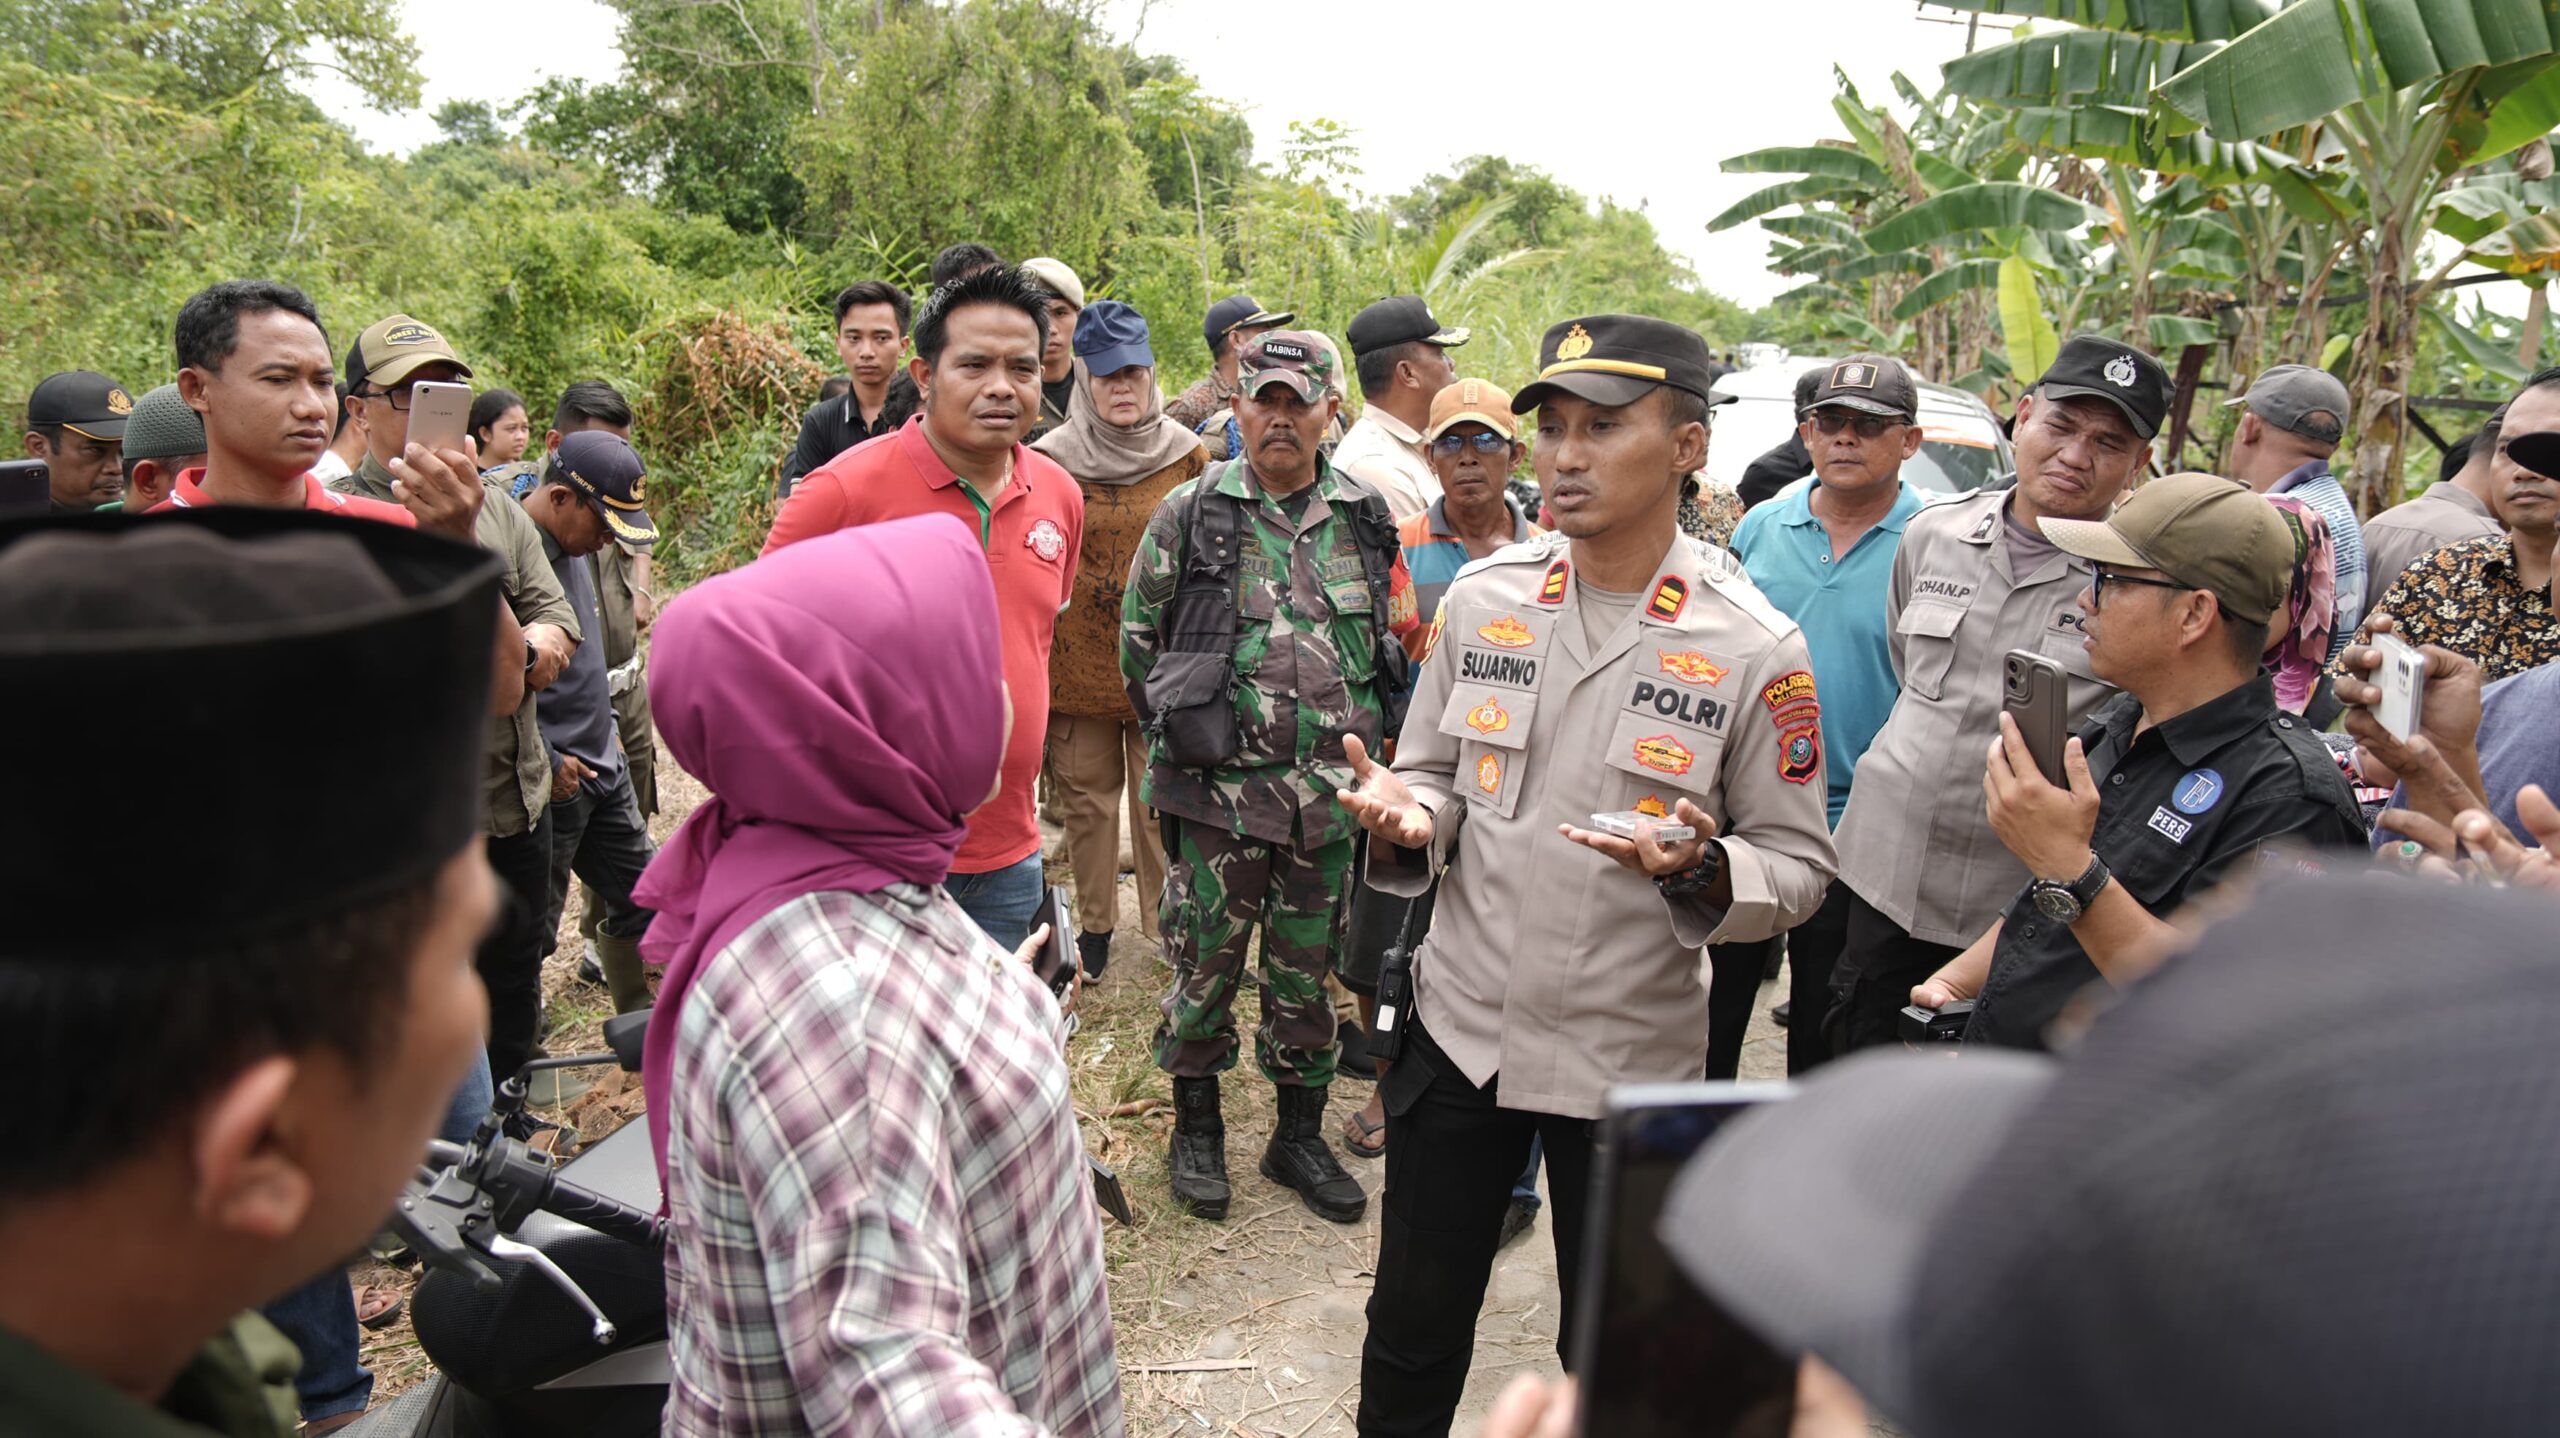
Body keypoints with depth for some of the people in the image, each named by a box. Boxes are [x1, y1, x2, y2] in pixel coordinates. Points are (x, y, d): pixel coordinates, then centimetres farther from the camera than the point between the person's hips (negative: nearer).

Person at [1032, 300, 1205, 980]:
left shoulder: (1187, 456, 2)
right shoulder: (1051, 459, -1)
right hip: (1077, 663, 1)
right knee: (1087, 799, 10)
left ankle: (1169, 923, 22)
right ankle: (1094, 923, 26)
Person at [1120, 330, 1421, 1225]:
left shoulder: (1365, 520, 6)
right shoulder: (1189, 516, -3)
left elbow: (1394, 641, 17)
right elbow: (1138, 639, 5)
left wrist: (1352, 740, 13)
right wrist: (1183, 731, 7)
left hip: (1328, 794, 3)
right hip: (1218, 789, -2)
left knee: (1307, 973, 14)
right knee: (1205, 963, 8)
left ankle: (1300, 1136, 31)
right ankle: (1196, 1129, 30)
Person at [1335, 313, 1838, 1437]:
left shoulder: (1754, 650, -11)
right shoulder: (1481, 600, -1)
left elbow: (1798, 866, -4)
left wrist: (1700, 869, -25)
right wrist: (1405, 815, -13)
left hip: (1629, 1059, -2)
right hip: (1460, 1030, 3)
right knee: (1411, 1336, 17)